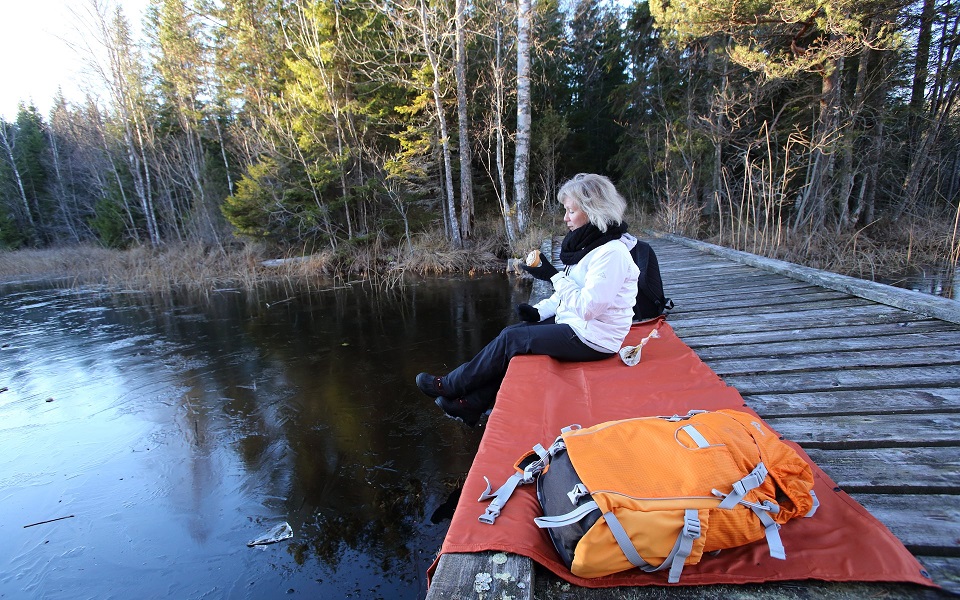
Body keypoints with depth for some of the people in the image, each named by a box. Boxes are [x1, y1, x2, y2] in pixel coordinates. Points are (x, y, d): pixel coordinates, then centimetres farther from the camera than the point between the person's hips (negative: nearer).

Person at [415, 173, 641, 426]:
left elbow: (587, 307, -28)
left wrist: (553, 276, -23)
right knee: (511, 331, 0)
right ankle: (472, 404, 3)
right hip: (575, 324, 9)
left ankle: (450, 385, 7)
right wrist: (540, 311, 1)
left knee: (510, 339, -11)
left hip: (592, 339, -9)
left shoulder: (612, 253, -22)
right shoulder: (590, 242, 8)